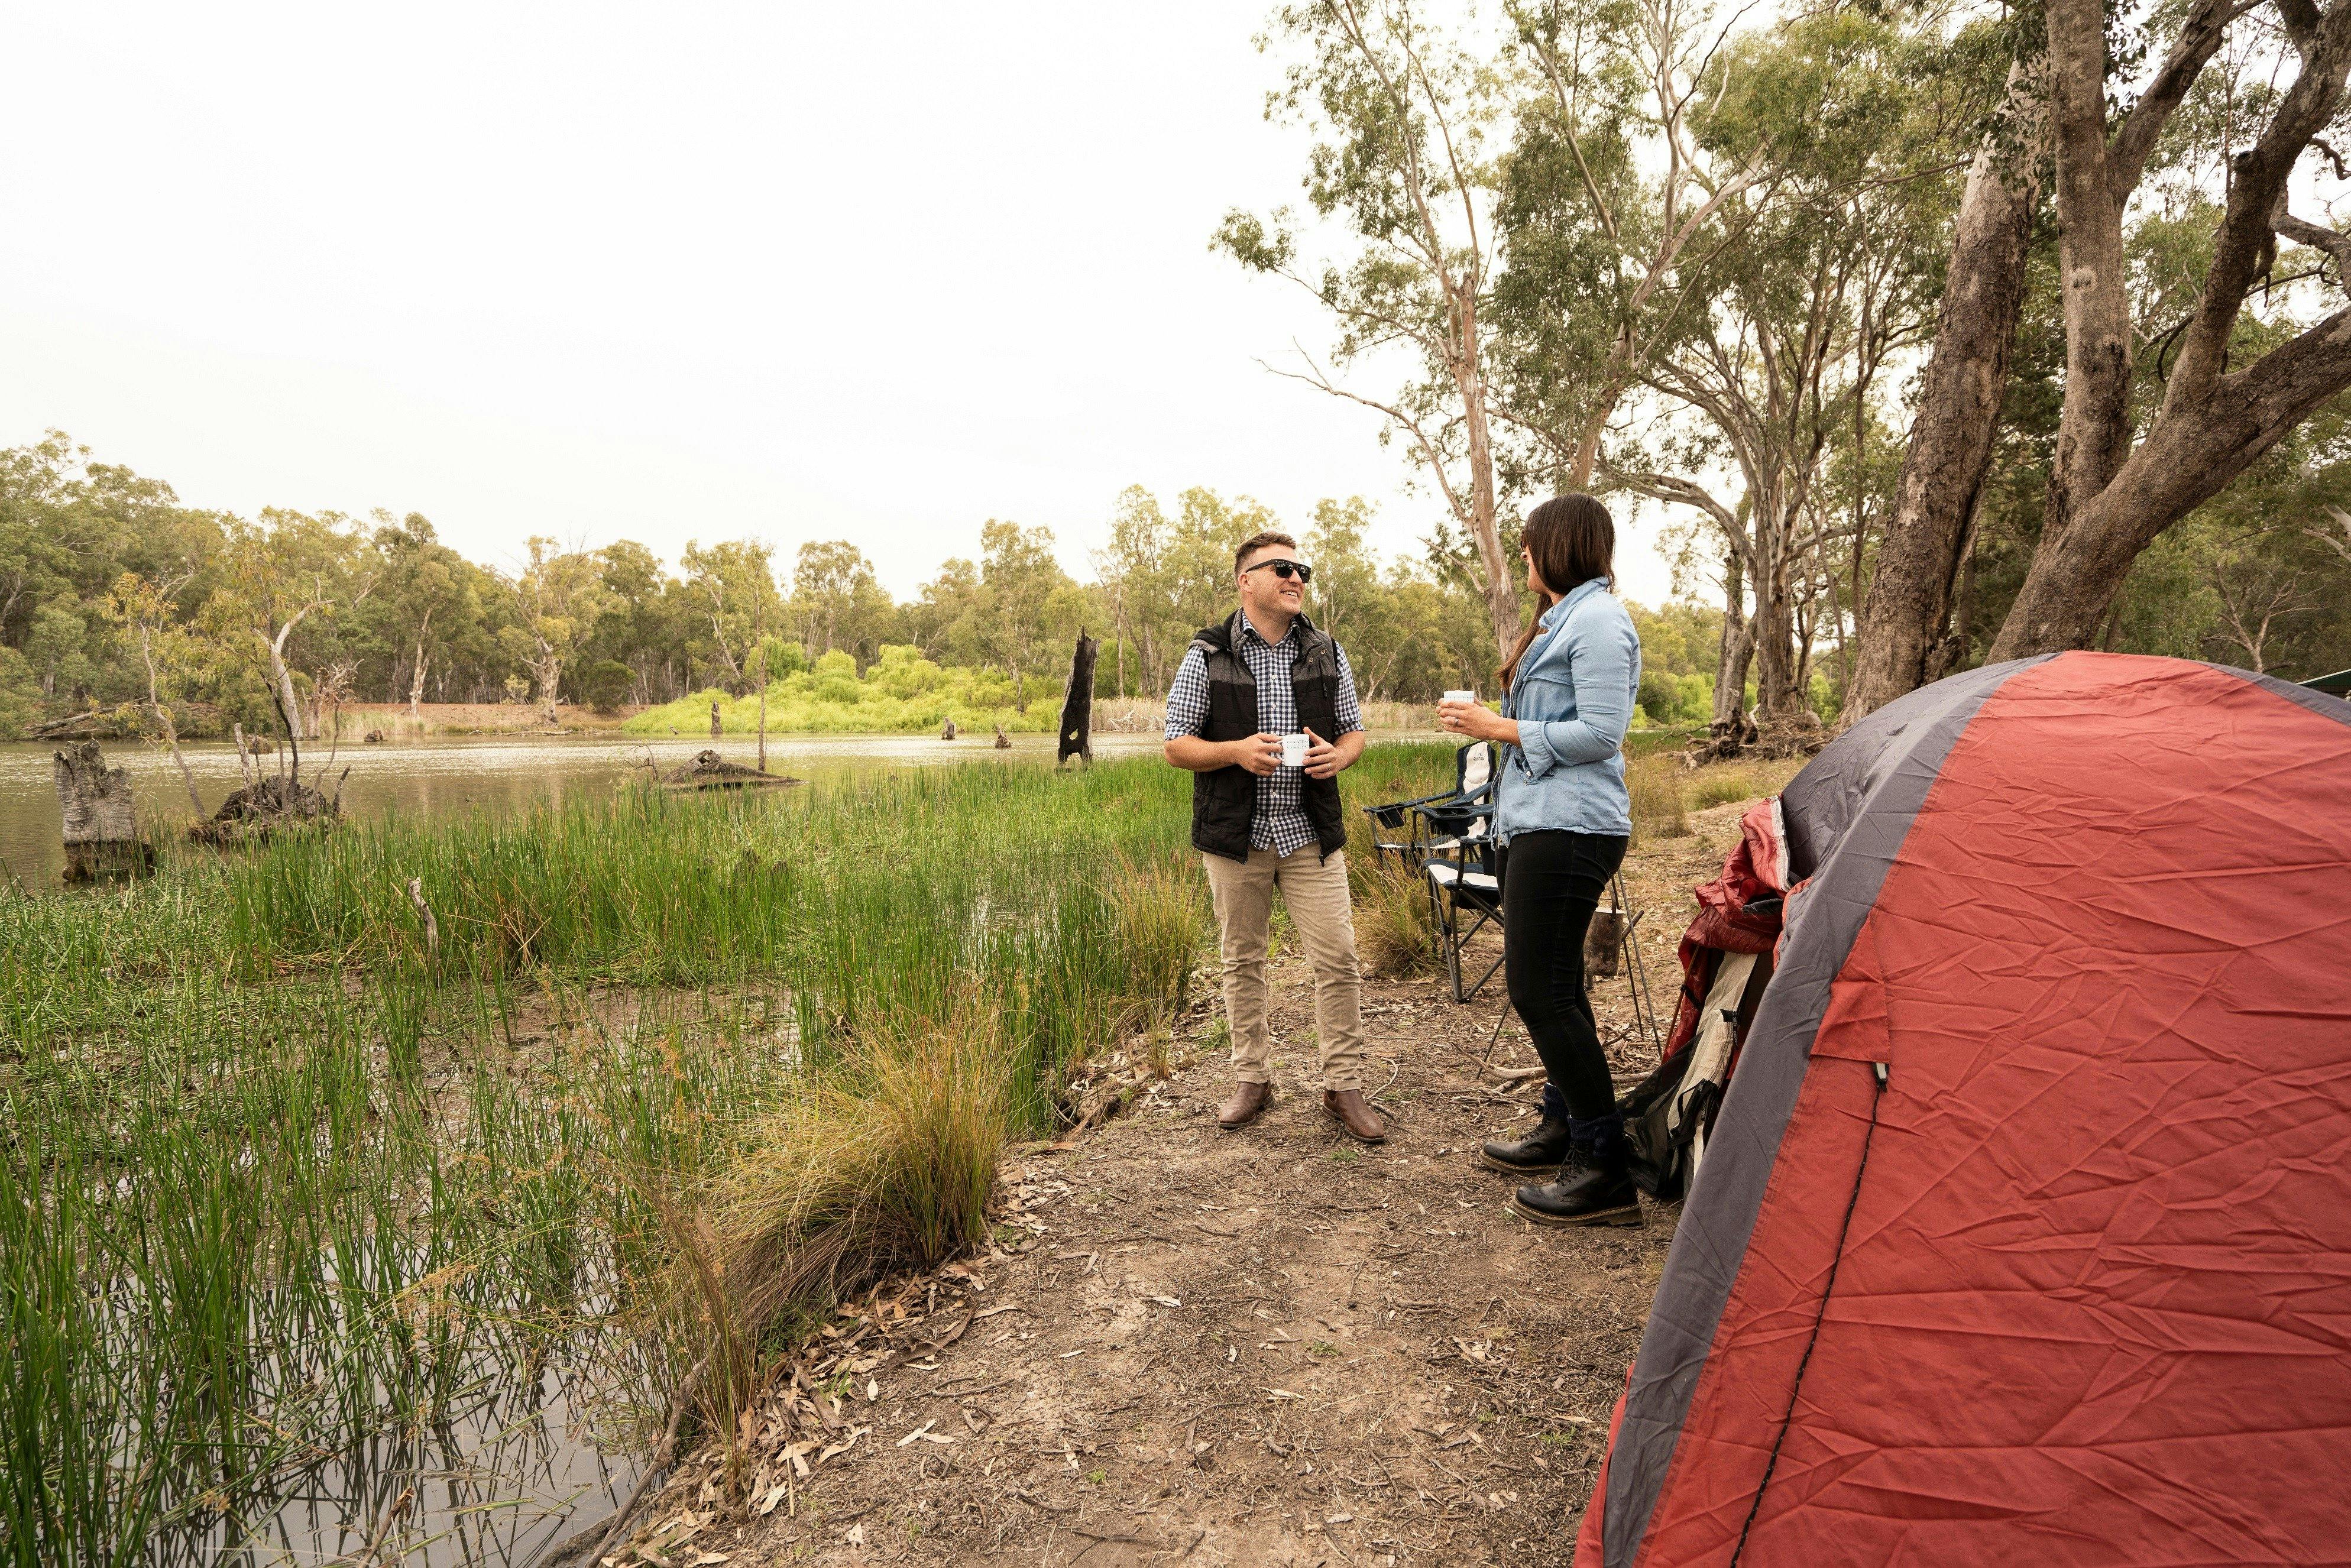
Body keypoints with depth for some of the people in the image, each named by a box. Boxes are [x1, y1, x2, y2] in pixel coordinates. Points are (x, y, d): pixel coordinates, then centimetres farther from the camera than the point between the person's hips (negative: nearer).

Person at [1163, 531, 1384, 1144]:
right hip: (1236, 835, -1)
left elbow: (1355, 731, 13)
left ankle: (1344, 1087, 10)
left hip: (1311, 831, 2)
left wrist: (1338, 755, -11)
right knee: (1242, 960, 9)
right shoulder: (1207, 657, -2)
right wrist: (1236, 751, -20)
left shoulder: (1327, 654, 7)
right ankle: (1252, 1080, 24)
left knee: (1337, 958, -2)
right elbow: (1177, 745, -2)